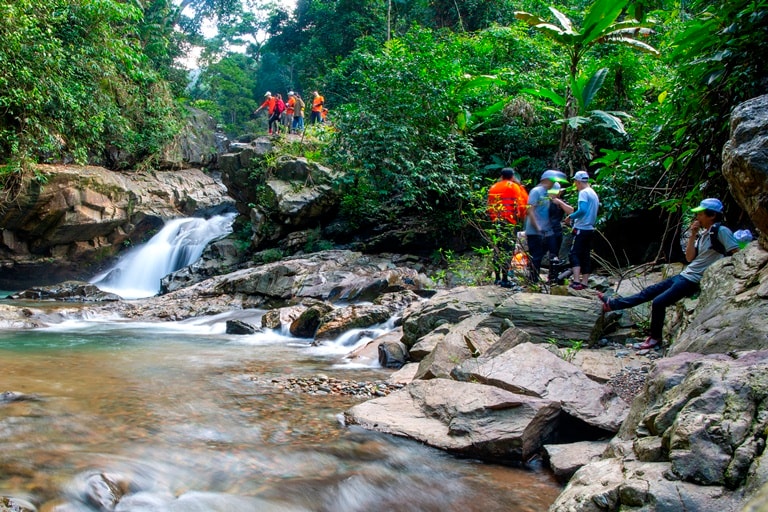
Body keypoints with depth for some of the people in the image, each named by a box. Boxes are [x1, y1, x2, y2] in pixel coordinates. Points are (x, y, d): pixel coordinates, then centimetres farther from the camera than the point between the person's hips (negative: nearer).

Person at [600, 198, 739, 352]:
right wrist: (693, 235, 0)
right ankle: (612, 304, 18)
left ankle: (655, 339, 1)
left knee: (659, 302, -15)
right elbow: (689, 257, 7)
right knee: (647, 292, 11)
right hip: (683, 275, 9)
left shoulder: (721, 231, -13)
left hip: (693, 281, -9)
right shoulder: (702, 233, 13)